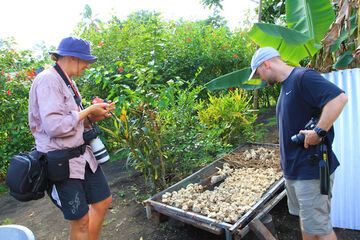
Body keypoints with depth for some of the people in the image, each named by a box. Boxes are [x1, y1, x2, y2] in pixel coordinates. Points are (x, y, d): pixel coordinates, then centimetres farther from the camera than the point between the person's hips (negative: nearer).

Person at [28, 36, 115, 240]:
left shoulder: (67, 81, 11)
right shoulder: (48, 80, -17)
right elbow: (55, 126, -26)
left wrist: (93, 117, 0)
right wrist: (88, 111, -16)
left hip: (81, 154, 9)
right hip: (60, 161, -9)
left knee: (103, 200, 17)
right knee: (80, 219, 4)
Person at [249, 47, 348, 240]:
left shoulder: (303, 77, -16)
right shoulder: (285, 86, 14)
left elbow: (339, 98, -28)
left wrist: (318, 132, -28)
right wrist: (288, 161, 15)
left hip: (310, 169, -9)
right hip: (293, 169, 10)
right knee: (305, 219, 21)